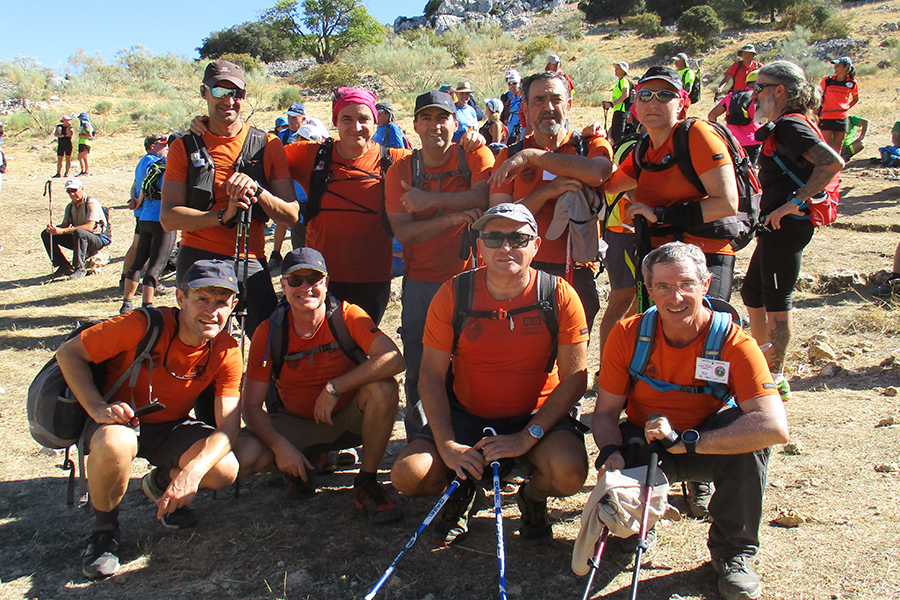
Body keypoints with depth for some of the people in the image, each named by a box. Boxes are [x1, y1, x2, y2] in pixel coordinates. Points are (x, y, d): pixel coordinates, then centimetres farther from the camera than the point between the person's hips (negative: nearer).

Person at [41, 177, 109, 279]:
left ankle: (80, 268, -28)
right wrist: (54, 228, -20)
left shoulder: (92, 203, -15)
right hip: (80, 240, 8)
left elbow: (89, 226, -28)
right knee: (46, 234, -1)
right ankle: (64, 266, -1)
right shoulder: (70, 206, 10)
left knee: (78, 232, -40)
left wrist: (62, 231, -32)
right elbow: (65, 224, 5)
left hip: (99, 240, -8)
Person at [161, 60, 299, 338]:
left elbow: (291, 216, 0)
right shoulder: (184, 147, 6)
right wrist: (223, 215, -18)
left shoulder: (267, 144, 6)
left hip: (250, 263, 0)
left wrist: (256, 190, -17)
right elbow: (168, 217, -4)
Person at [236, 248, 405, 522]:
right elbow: (252, 405, -11)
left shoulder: (347, 315, -17)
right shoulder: (268, 333, -12)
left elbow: (394, 359, -33)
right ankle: (302, 468, 8)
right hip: (295, 424, 1)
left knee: (383, 387, -32)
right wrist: (280, 446, -28)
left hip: (348, 418, -1)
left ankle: (366, 484, -14)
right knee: (242, 457, -26)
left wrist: (334, 388, -34)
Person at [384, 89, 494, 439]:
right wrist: (453, 217, -18)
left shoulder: (475, 156, 2)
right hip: (421, 282, 2)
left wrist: (430, 199, -17)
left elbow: (484, 197, -19)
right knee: (417, 370, 3)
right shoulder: (400, 171, 6)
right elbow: (403, 231, -6)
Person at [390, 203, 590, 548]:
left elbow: (575, 378, -11)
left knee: (569, 473, -30)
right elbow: (431, 375, -7)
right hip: (467, 414, 1)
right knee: (408, 476, -20)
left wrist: (528, 436, -21)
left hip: (538, 416, -1)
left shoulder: (560, 295, -11)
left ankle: (533, 497, 9)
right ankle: (462, 491, 16)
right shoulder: (453, 295, -9)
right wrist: (447, 444, -19)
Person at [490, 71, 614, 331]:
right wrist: (547, 192, -15)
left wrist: (530, 156, -16)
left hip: (576, 275, 0)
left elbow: (596, 173, -20)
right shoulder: (509, 155, 9)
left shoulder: (591, 145, 7)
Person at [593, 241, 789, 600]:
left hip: (707, 445, 0)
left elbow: (775, 428, -34)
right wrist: (610, 451, -33)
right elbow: (606, 412, -10)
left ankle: (733, 550, -9)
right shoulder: (627, 335, -16)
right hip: (643, 444, 1)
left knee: (748, 428, -32)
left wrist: (685, 441, -40)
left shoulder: (734, 344, -22)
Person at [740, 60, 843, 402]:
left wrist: (794, 203, -24)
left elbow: (833, 162, -29)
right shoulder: (790, 124, 15)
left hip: (785, 226, -11)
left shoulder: (790, 126, -16)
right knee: (752, 292, 19)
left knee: (776, 300, -2)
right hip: (779, 226, 11)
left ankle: (775, 379, 10)